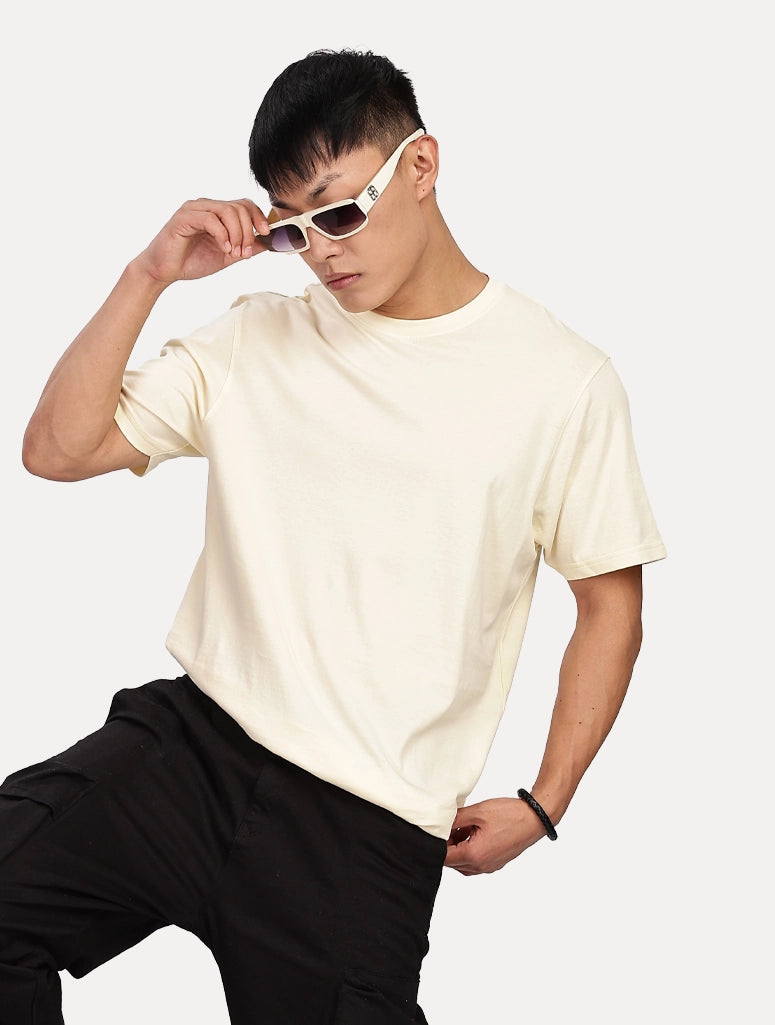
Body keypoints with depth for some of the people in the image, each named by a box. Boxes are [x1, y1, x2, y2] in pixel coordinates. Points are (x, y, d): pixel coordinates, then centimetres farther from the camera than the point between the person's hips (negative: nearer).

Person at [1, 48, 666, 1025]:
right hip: (190, 741, 2)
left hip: (372, 829, -2)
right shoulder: (257, 339, 10)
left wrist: (542, 805, 2)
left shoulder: (563, 382, 0)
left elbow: (611, 604, 7)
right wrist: (149, 274, -4)